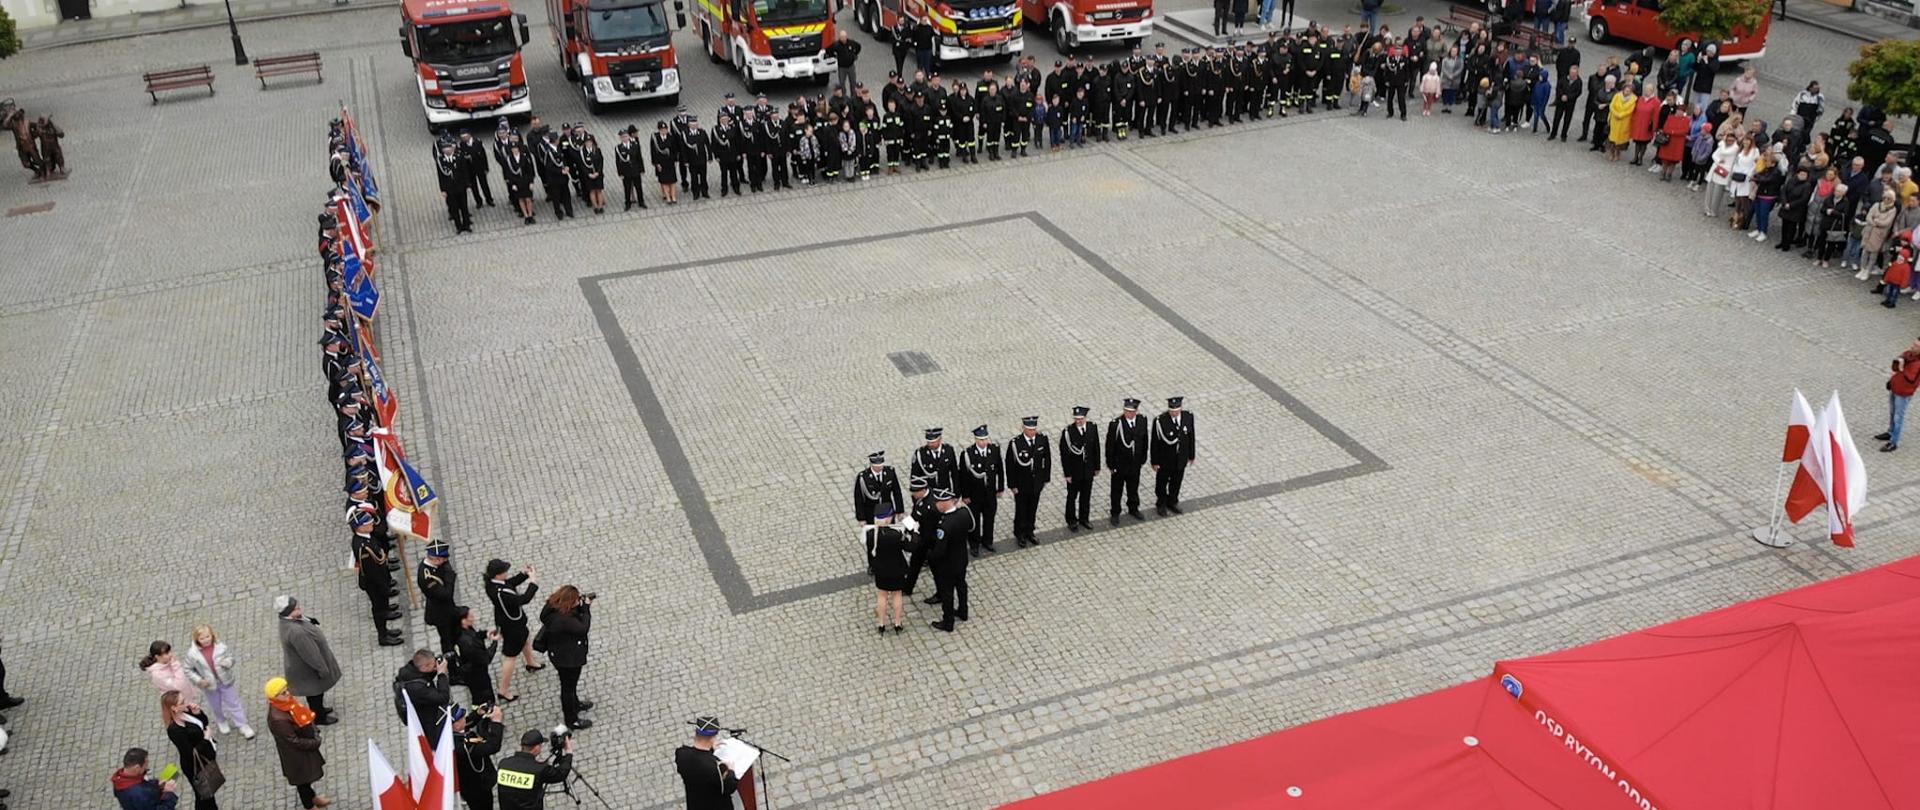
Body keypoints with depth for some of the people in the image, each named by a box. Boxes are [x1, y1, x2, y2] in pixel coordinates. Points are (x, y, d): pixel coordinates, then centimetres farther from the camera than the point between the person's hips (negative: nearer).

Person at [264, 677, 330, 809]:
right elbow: (294, 741, -29)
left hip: (305, 745, 8)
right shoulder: (278, 719, -37)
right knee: (303, 779, 17)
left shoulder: (285, 703, -13)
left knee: (308, 774, 29)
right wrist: (315, 743, -18)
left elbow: (304, 717, 4)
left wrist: (315, 733, -4)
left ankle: (312, 798, 54)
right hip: (296, 754, -8)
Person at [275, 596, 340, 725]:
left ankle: (318, 709, 54)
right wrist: (323, 669, -19)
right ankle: (319, 717, 41)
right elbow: (310, 654, -31)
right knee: (315, 692, 18)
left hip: (300, 663, 8)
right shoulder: (295, 632, -43)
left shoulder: (288, 619, -15)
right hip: (306, 670, -8)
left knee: (315, 691, 31)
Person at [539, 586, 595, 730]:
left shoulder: (554, 607, -12)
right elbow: (583, 628, -31)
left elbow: (574, 618, 2)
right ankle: (572, 720, 32)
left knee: (571, 682, 32)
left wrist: (581, 606, -13)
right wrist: (586, 608, -23)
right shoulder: (561, 619, -40)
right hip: (567, 658, -9)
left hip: (566, 654, 9)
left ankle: (575, 704, 57)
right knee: (568, 685, 12)